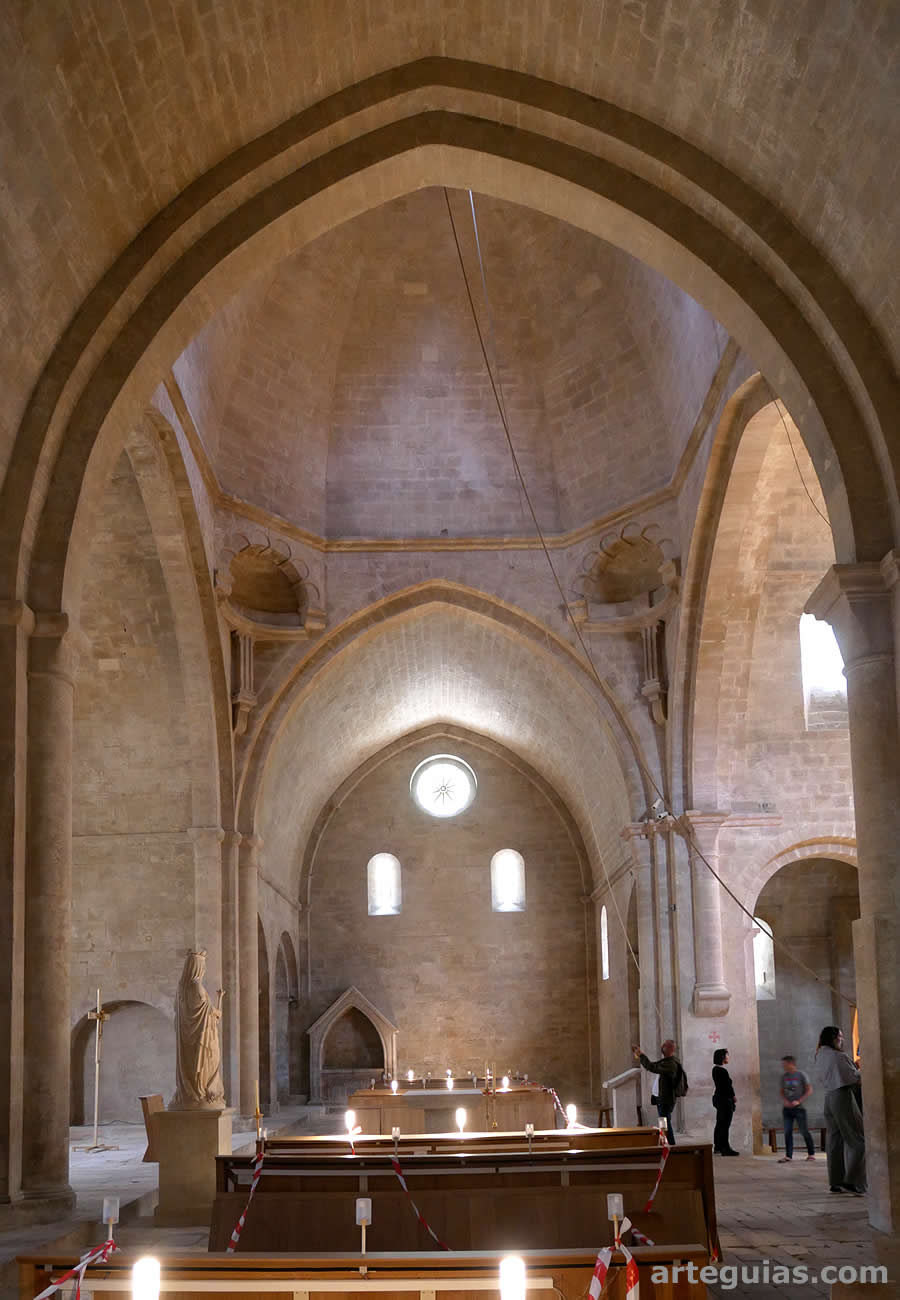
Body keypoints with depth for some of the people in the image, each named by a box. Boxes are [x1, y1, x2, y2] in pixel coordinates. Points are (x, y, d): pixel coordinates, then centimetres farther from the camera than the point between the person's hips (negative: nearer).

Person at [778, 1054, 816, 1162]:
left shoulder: (801, 1075, -6)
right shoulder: (784, 1076, 8)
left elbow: (809, 1090, -5)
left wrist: (799, 1101, -13)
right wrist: (784, 1100, -5)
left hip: (799, 1108, -4)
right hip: (787, 1109, 4)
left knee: (804, 1131, -1)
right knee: (787, 1132, -1)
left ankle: (811, 1154, 12)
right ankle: (788, 1156, 0)